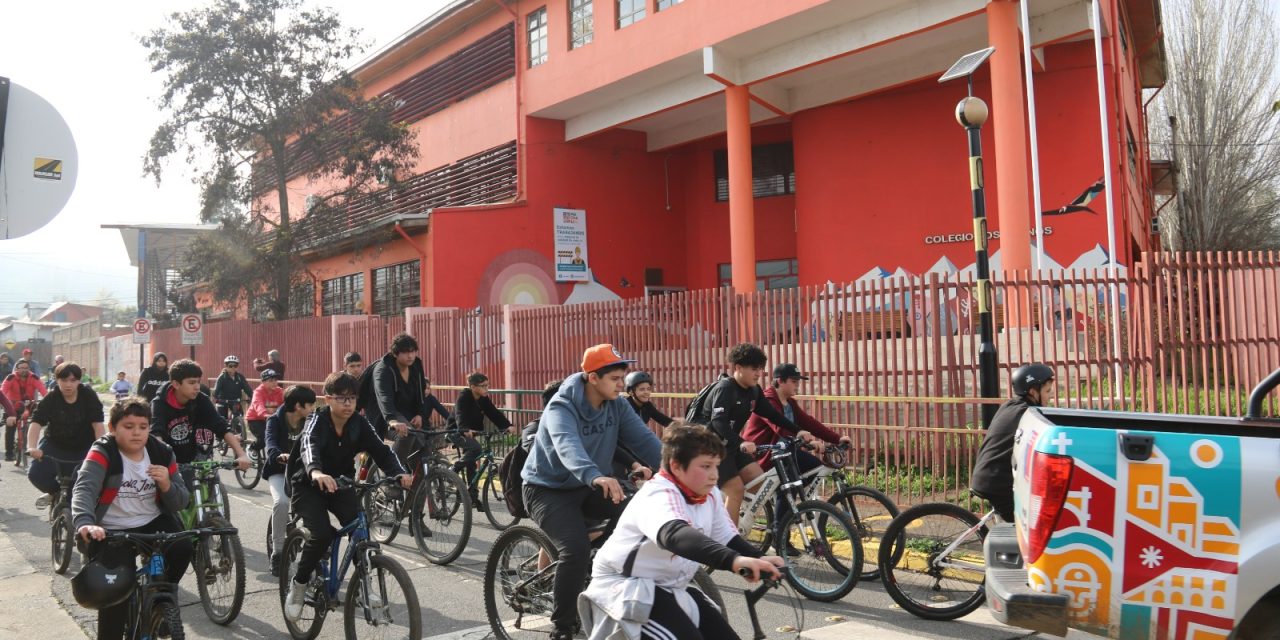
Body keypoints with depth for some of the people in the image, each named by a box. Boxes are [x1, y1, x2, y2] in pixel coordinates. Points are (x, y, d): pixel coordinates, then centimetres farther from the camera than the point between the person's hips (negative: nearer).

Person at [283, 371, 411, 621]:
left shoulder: (359, 424, -11)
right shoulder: (317, 420, -21)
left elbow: (381, 451, -20)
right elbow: (309, 445, -43)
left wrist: (400, 473, -41)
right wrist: (316, 472, -65)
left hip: (339, 484, 3)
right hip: (309, 485, -3)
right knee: (321, 534, -24)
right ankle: (298, 584, 1)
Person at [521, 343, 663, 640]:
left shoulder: (616, 405, -6)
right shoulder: (562, 408, -25)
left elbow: (644, 439, -14)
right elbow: (568, 447, -44)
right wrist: (596, 476, -63)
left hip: (587, 488, 6)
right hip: (548, 489, -6)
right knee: (576, 549, -27)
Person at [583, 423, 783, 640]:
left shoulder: (711, 496, 1)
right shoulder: (658, 495, -27)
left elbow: (728, 539, 5)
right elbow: (675, 534, -47)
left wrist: (759, 561, -16)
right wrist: (733, 560, -60)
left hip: (669, 587, 9)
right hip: (624, 585, -9)